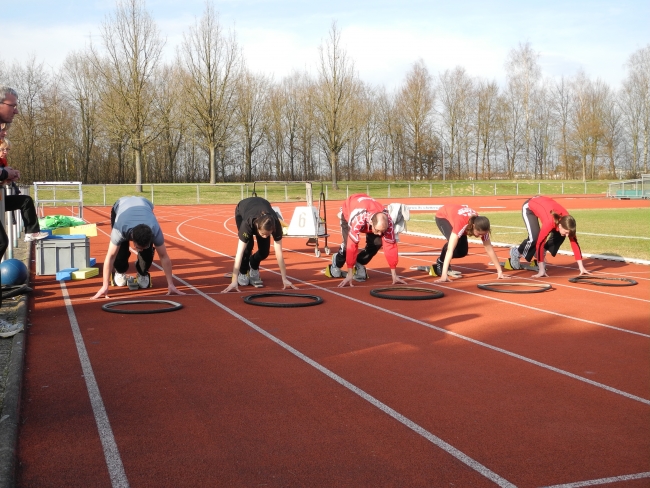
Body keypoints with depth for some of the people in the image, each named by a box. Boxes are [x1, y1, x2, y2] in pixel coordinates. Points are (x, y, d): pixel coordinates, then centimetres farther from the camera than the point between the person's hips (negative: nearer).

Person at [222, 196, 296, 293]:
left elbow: (279, 253, -34)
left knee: (264, 251, -12)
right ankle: (243, 273, 2)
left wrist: (284, 279, -33)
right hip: (242, 211, -2)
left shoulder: (275, 224, -40)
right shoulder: (248, 224, -45)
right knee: (248, 245, -24)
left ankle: (254, 269, 19)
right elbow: (239, 253, -46)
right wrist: (234, 281, -49)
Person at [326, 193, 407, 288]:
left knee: (377, 243, -18)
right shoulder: (358, 220, -49)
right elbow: (352, 246, -46)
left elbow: (390, 246, -33)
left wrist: (394, 275, -31)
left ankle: (359, 265, 6)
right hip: (348, 211, -3)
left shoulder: (387, 221, -37)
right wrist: (350, 274, -42)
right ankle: (337, 264, 14)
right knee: (348, 244, -18)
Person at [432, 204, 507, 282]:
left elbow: (489, 249, -20)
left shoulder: (481, 227, -29)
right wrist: (444, 275, -58)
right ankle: (440, 263, -3)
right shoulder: (462, 224, -46)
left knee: (463, 251, -8)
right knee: (455, 246, -29)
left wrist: (500, 271, -21)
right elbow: (450, 249, -51)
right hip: (443, 216, -5)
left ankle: (444, 263, 19)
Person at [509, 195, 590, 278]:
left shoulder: (566, 222, -26)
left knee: (559, 236, -8)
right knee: (535, 238, -23)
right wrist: (541, 270, -40)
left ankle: (538, 255, 10)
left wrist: (581, 267, -21)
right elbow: (539, 243, -40)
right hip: (529, 207, -6)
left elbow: (575, 243, -19)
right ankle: (516, 252, 5)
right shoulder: (550, 223, -42)